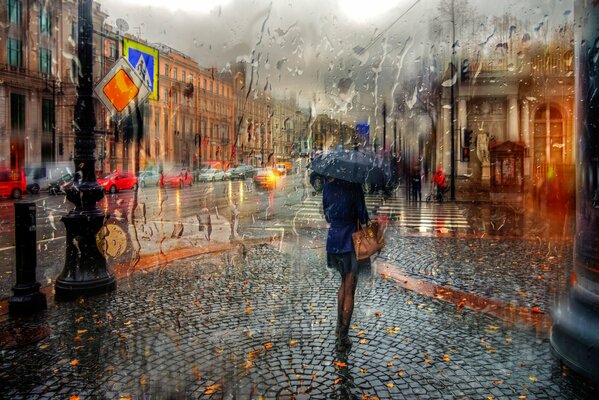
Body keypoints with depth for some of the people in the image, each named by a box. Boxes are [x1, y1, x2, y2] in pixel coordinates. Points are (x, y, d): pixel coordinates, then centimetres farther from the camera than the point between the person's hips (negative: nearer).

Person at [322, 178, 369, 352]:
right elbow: (363, 217, -9)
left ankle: (339, 326, 32)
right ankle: (343, 338, 8)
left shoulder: (328, 187, 3)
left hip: (332, 241, 5)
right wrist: (365, 220, 11)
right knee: (349, 291, 4)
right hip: (350, 241, -5)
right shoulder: (355, 187, -12)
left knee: (344, 281, 26)